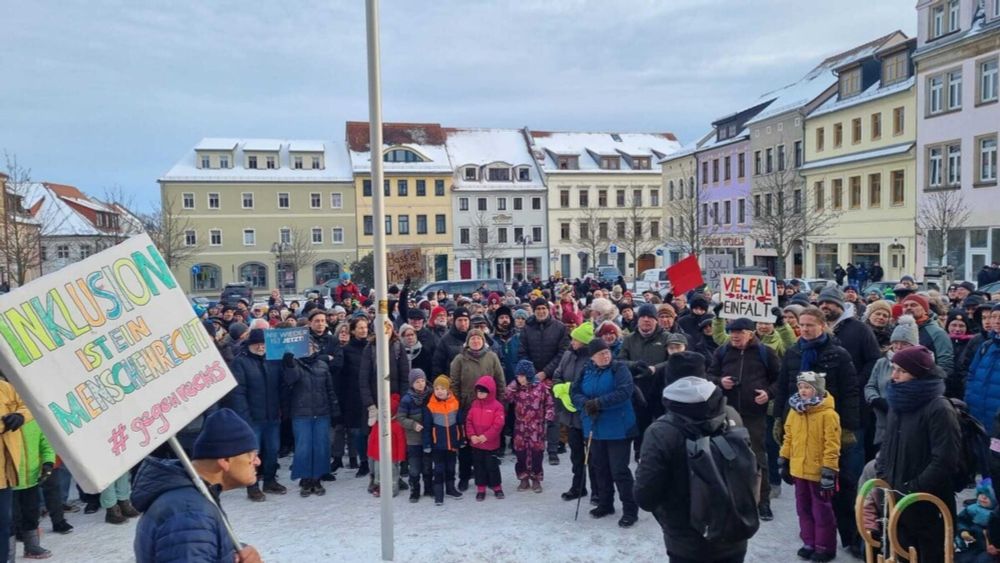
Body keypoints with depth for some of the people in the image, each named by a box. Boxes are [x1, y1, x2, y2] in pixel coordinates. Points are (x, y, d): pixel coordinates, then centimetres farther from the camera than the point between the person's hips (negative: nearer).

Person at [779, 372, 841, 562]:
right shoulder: (794, 411, 4)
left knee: (821, 510, 7)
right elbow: (788, 438, 12)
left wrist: (828, 471, -19)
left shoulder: (828, 414, -17)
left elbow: (832, 445, -18)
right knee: (803, 508, 16)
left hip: (818, 472, -6)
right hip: (799, 470, 7)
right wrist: (783, 462, 13)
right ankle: (809, 542, 29)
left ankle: (825, 546, 21)